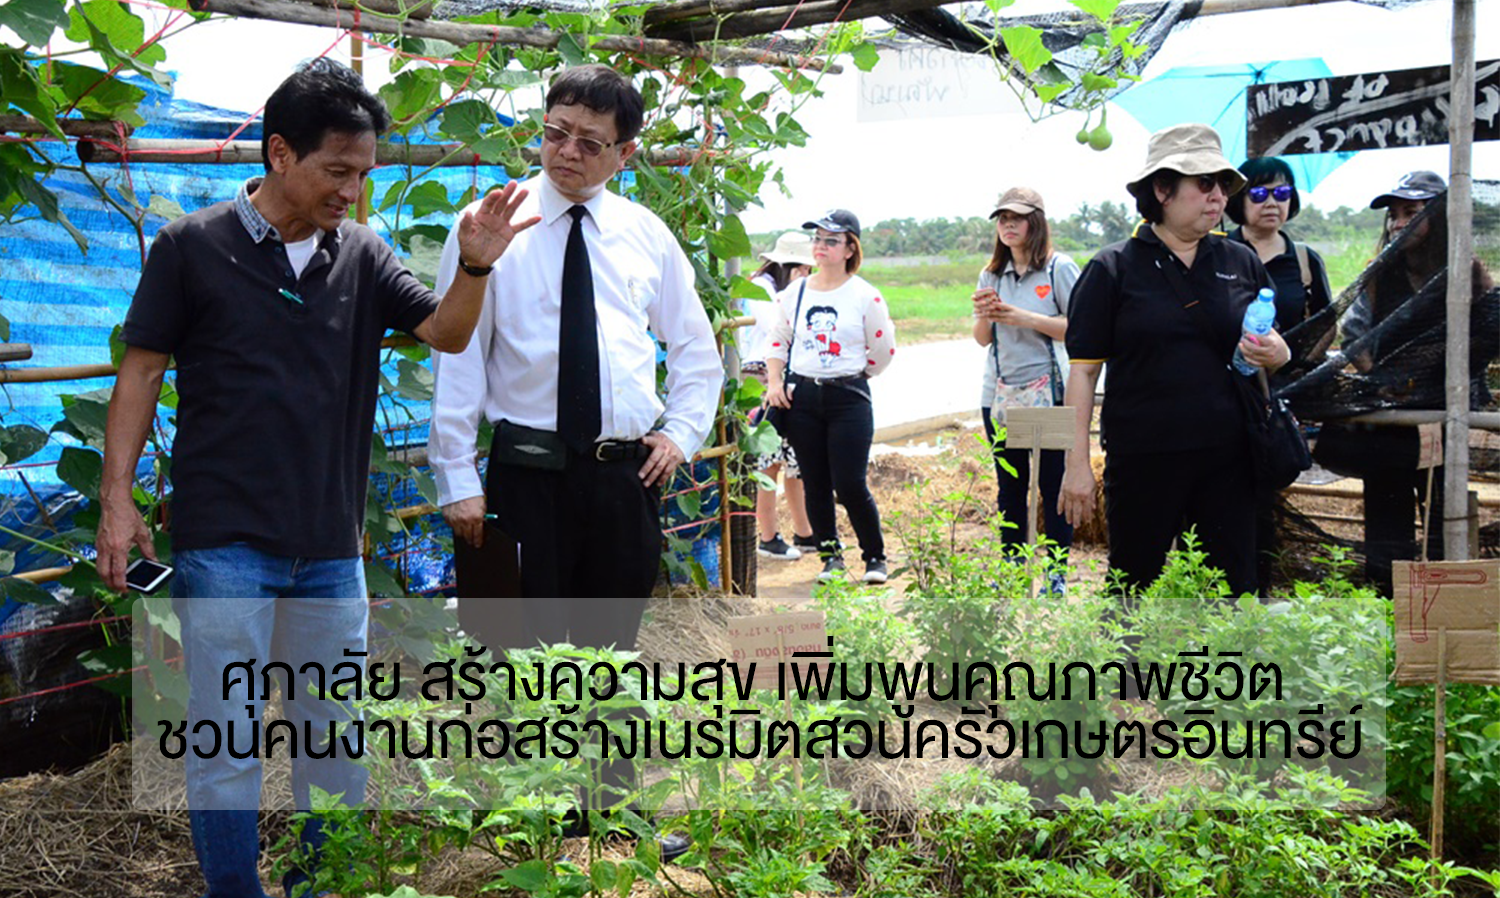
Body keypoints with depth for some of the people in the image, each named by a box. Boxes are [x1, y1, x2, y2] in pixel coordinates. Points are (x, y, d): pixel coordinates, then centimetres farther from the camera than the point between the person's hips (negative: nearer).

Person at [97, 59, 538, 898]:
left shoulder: (362, 255, 5)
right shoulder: (193, 247, -4)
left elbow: (446, 333, 0)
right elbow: (142, 372, -1)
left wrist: (476, 266, -19)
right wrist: (118, 497, -7)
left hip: (332, 544, 4)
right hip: (226, 541, -4)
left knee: (336, 733, 13)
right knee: (225, 737, 0)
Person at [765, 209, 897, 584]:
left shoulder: (866, 296, -2)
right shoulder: (793, 293, 8)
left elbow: (883, 350, 6)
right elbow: (778, 341, 17)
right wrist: (775, 382, 4)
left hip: (849, 398, -3)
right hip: (801, 396, 3)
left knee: (850, 485, -9)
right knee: (815, 485, 6)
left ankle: (875, 557, 10)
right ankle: (831, 557, 20)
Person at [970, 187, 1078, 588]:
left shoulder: (1059, 268, -3)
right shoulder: (992, 275, 11)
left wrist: (1025, 318, -18)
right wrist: (983, 316, -7)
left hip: (1049, 393, -5)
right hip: (1000, 396, 5)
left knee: (1054, 486, -1)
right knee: (1010, 486, 10)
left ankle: (1056, 573, 7)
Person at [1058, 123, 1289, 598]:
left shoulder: (1243, 263, 10)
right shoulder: (1112, 269, 0)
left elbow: (1278, 346, 20)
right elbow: (1084, 370, -1)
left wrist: (1275, 353, -6)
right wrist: (1077, 463, -6)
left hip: (1227, 459, 3)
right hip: (1143, 463, -3)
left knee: (1236, 587, 7)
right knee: (1132, 591, 6)